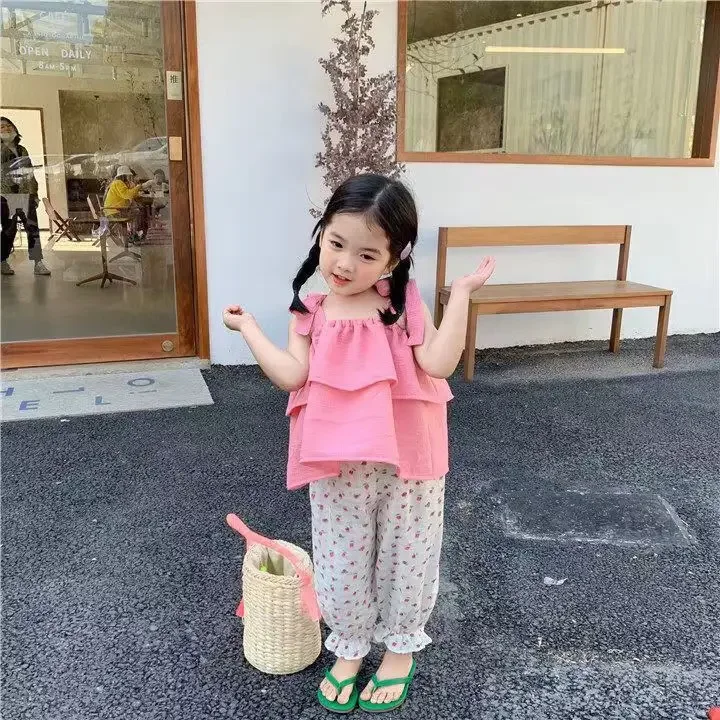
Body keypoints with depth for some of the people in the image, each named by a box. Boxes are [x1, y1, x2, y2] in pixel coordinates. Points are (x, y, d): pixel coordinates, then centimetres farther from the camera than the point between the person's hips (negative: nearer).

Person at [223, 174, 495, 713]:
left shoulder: (404, 305, -6)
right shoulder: (311, 313, 0)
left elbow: (440, 364, -17)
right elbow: (292, 375, -10)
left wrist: (460, 294, -18)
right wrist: (248, 327, -6)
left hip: (408, 460, -1)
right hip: (339, 468, 2)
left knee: (406, 560, 16)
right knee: (340, 565, 15)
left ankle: (401, 650, 41)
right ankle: (349, 651, 41)